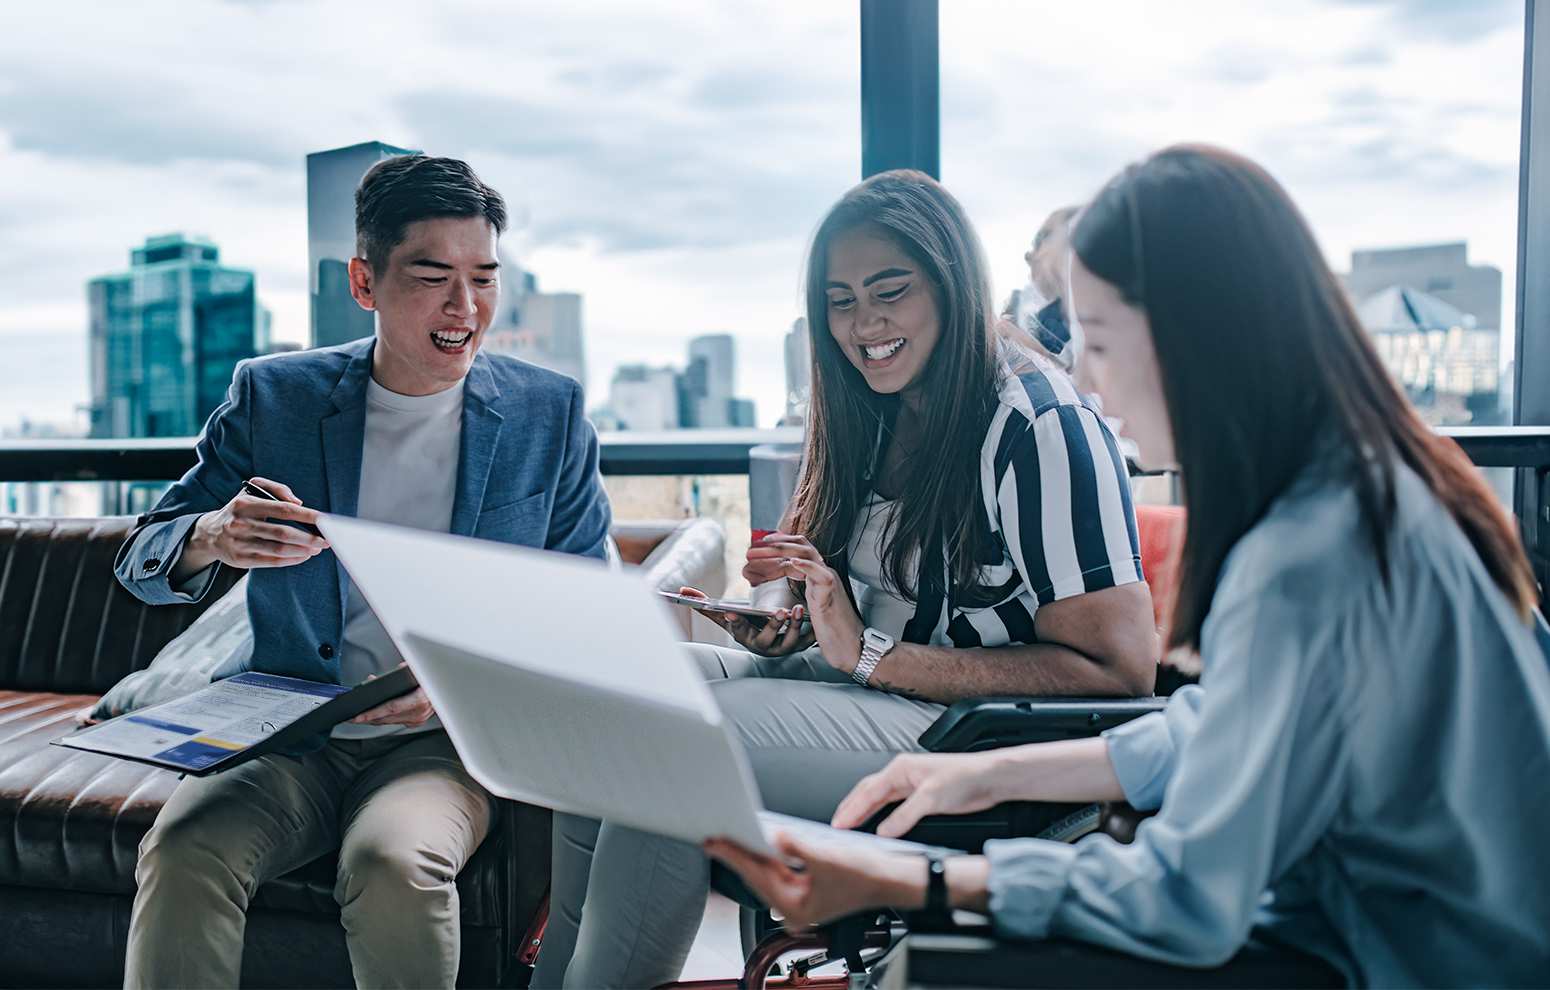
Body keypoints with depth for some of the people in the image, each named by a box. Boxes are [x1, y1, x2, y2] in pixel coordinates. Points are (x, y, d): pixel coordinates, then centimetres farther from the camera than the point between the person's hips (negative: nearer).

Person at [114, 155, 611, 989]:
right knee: (182, 850, -29)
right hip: (289, 735, 1)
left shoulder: (550, 416, 3)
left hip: (451, 741, 0)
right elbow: (143, 561, 8)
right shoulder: (271, 396, 4)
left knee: (396, 863, -31)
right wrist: (211, 539, -18)